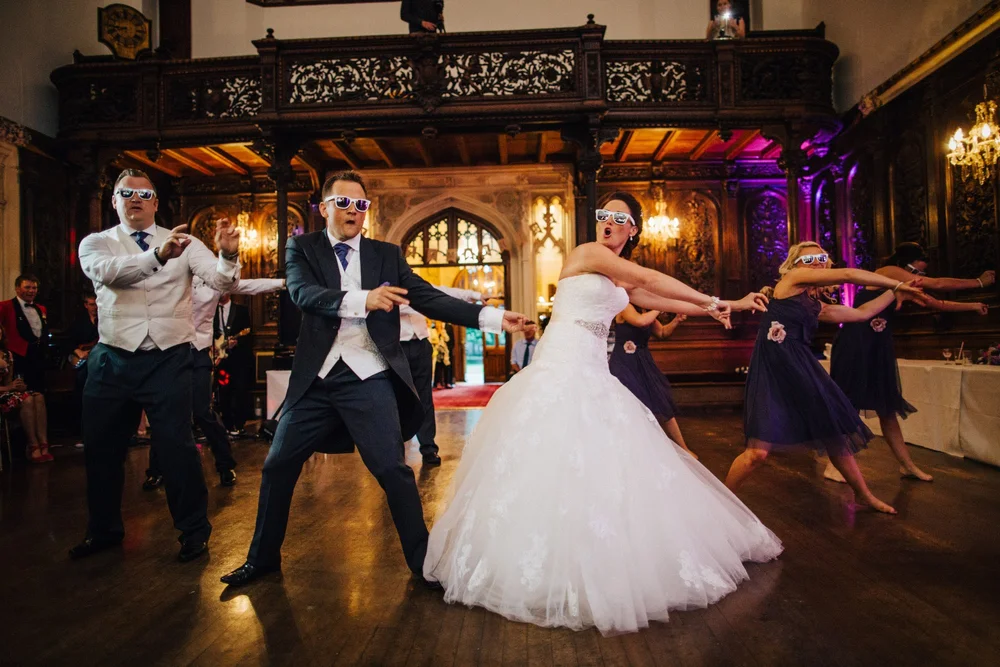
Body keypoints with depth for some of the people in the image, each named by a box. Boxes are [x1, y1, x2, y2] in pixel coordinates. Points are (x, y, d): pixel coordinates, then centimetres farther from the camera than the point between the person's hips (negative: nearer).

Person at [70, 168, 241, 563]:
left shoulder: (184, 244, 2)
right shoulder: (96, 244, 5)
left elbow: (221, 281, -12)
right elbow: (107, 270, -19)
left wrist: (228, 255, -35)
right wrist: (158, 255, -38)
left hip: (168, 359, -3)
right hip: (112, 360, 3)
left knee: (176, 446, -5)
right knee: (101, 449, 15)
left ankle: (194, 531, 13)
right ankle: (104, 530, 37)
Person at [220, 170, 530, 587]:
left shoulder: (387, 255, 8)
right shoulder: (302, 249, 6)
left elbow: (430, 299, 0)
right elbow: (303, 293, -13)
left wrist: (492, 316, -12)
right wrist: (362, 299, -31)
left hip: (368, 378, -1)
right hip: (315, 379, 2)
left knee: (392, 470, -3)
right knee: (278, 466, 11)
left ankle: (421, 559, 14)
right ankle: (263, 557, 33)